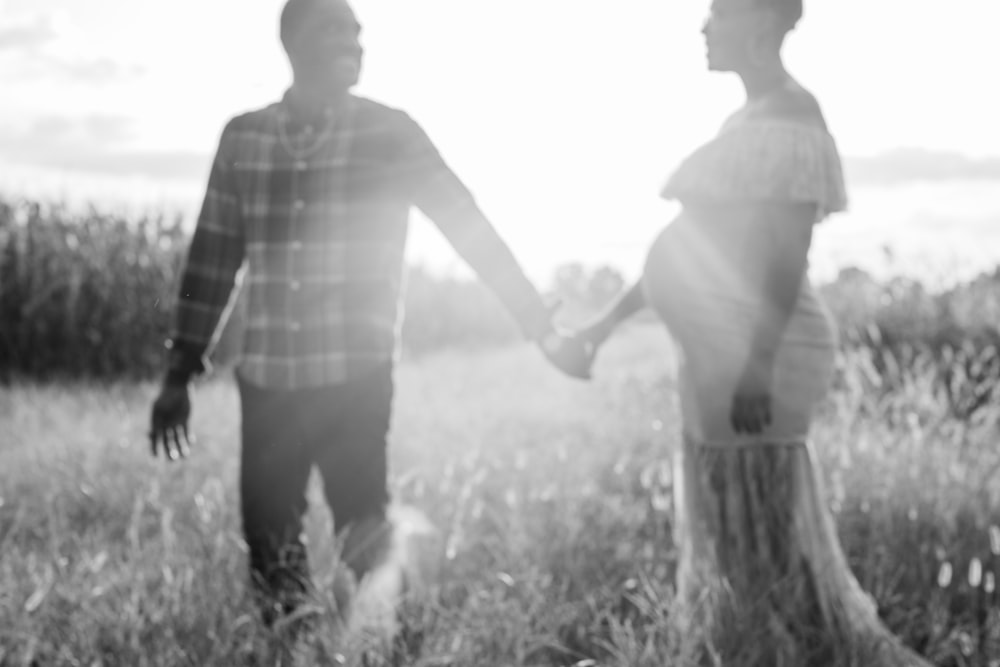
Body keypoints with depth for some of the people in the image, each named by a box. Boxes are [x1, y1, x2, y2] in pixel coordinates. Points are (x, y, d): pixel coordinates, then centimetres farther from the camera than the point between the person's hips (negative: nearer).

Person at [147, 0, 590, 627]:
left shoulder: (390, 134, -3)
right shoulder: (243, 136, 5)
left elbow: (473, 230, -1)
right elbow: (213, 256, 10)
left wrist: (544, 330, -4)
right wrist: (180, 374, 9)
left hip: (356, 377, -2)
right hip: (266, 382, 3)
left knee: (365, 541, -4)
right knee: (270, 547, 6)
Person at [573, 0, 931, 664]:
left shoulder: (788, 122, -13)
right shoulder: (749, 121, 17)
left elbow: (788, 254, -21)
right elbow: (693, 240, 22)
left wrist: (757, 367, -27)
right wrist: (612, 318, 23)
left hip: (754, 357, -10)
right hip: (724, 357, 10)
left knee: (768, 552, -3)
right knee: (744, 553, 16)